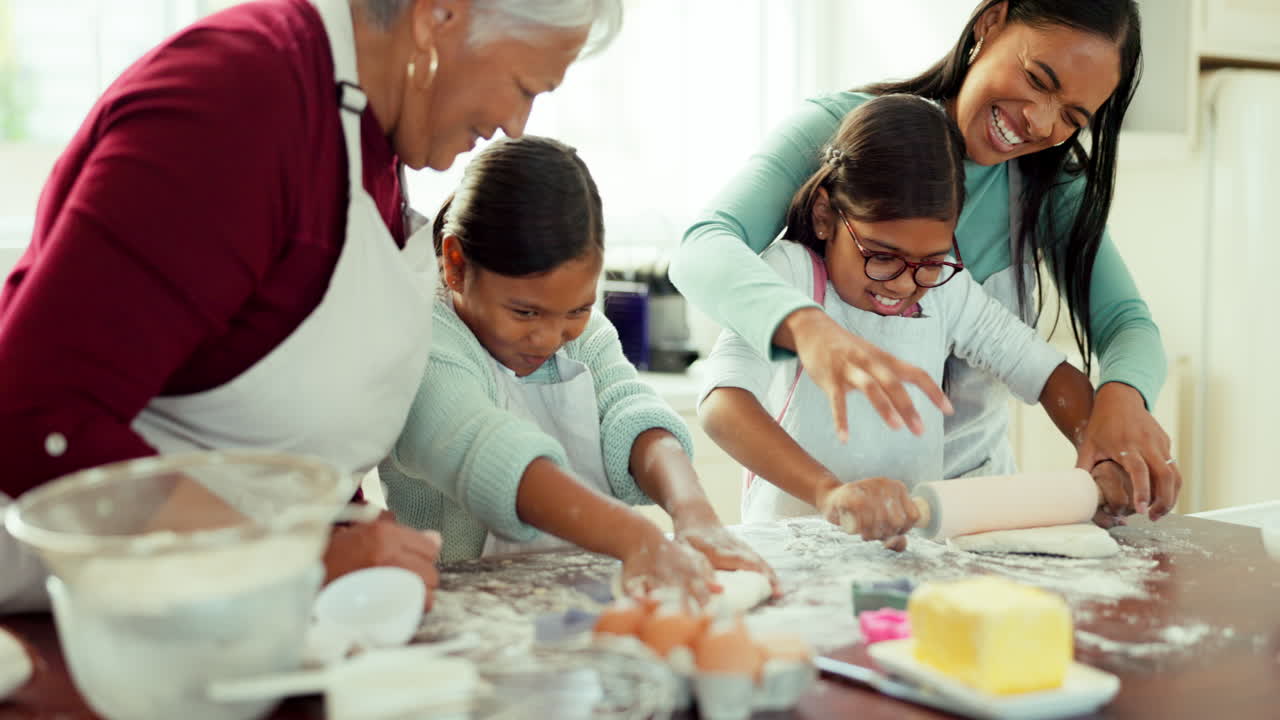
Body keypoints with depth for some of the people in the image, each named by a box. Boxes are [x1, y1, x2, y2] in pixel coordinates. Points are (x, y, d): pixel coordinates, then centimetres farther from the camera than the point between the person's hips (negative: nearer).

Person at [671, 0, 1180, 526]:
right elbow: (704, 251, -30)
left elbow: (1126, 322, -6)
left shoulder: (1052, 183, 1)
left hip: (973, 476, 8)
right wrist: (809, 328, -52)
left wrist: (1122, 395, -32)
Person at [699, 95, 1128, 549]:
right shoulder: (790, 273, -10)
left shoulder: (946, 290, 6)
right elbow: (722, 406, -26)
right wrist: (830, 491, -40)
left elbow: (1050, 374, 13)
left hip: (914, 545, 5)